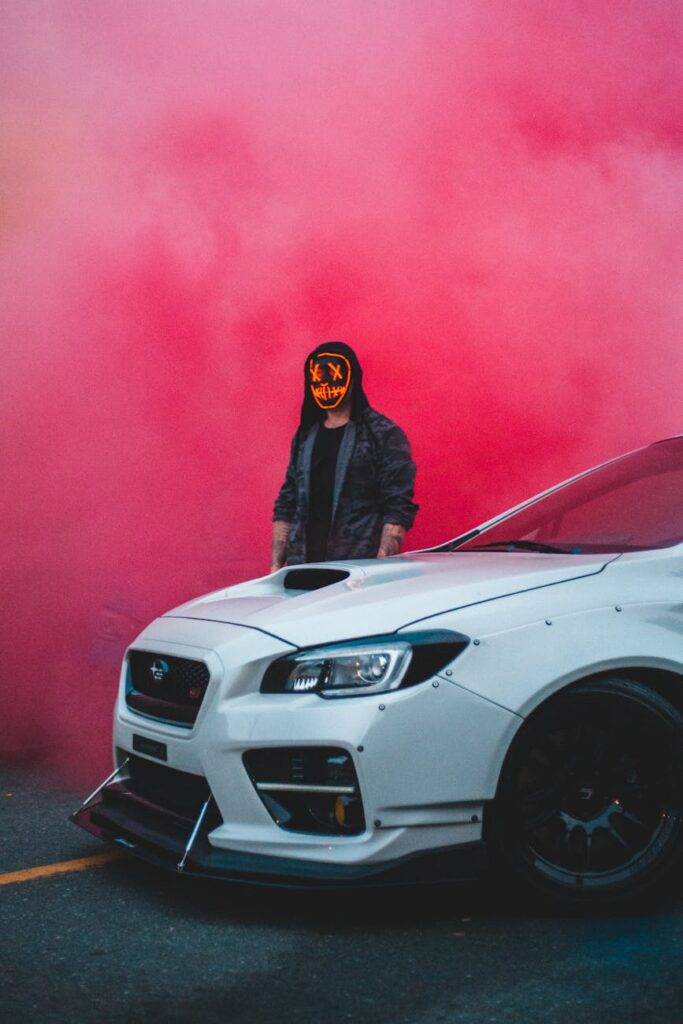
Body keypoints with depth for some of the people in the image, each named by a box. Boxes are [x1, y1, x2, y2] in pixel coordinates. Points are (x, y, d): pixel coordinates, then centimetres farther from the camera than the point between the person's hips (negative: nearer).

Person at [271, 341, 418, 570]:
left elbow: (398, 510, -9)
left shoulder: (384, 435, -2)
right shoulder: (305, 436, 16)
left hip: (359, 569, -5)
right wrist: (276, 566, 10)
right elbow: (286, 507, 18)